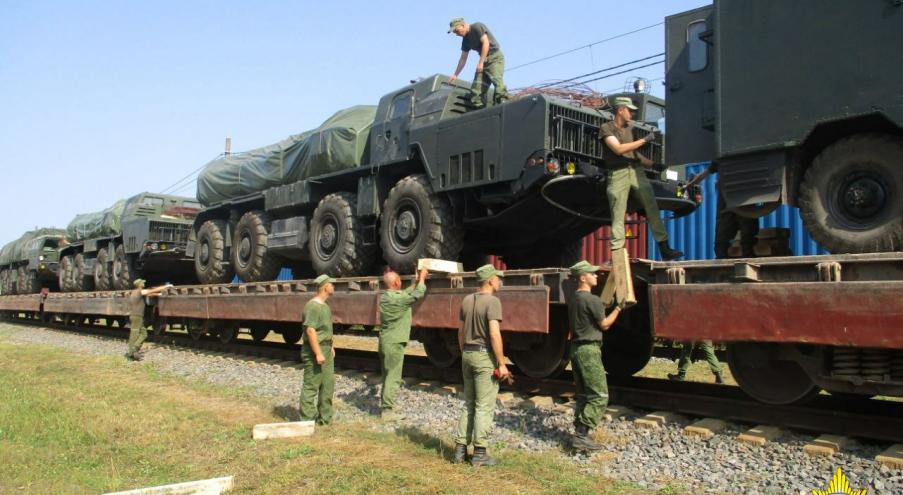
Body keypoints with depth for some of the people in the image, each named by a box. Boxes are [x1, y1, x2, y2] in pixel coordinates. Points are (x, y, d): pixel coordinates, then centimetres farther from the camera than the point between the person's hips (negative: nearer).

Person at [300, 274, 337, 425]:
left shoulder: (324, 305, 14)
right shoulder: (313, 306, -17)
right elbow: (310, 331, -23)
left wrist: (330, 346, 23)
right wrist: (318, 353, -25)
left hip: (326, 349, 10)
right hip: (314, 351, -10)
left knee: (328, 384, 11)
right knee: (311, 386, -2)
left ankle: (325, 418, 20)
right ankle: (307, 419, 7)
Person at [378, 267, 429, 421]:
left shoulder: (384, 297, 7)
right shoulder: (399, 298, -18)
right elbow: (418, 294, -6)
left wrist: (416, 282, 25)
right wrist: (422, 278, 8)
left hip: (384, 341, 9)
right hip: (395, 343, -9)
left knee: (387, 376, 18)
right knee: (393, 378, -4)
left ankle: (384, 405, 26)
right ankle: (387, 410, -1)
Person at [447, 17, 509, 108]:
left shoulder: (477, 27, -8)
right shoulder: (465, 40, 13)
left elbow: (486, 43, -18)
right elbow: (463, 59, 19)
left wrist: (481, 62, -21)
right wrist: (455, 74, 17)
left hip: (495, 57, -8)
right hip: (483, 60, 8)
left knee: (496, 79, -30)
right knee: (476, 87, -4)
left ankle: (503, 101, -41)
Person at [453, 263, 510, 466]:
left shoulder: (467, 300, 10)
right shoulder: (492, 301, -14)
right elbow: (494, 334, -21)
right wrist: (502, 364, -17)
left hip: (468, 355, 8)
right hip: (485, 357, -8)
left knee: (469, 404, 15)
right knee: (484, 406, -1)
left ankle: (460, 449, 16)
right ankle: (479, 453, 3)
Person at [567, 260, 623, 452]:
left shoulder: (573, 299, 12)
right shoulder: (592, 300, -16)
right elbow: (604, 325, -6)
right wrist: (618, 308, 5)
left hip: (576, 348, 9)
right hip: (589, 350, -9)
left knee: (583, 395, 15)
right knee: (599, 396, -6)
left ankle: (580, 433, 17)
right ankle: (582, 435, -11)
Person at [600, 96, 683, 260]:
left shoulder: (628, 128, 18)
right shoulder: (606, 128, -2)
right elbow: (618, 149, -15)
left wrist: (653, 164, 16)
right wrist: (644, 140, -14)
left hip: (636, 170, 6)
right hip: (618, 174, -6)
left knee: (652, 207, 0)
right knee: (618, 216, -6)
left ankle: (664, 249, 3)